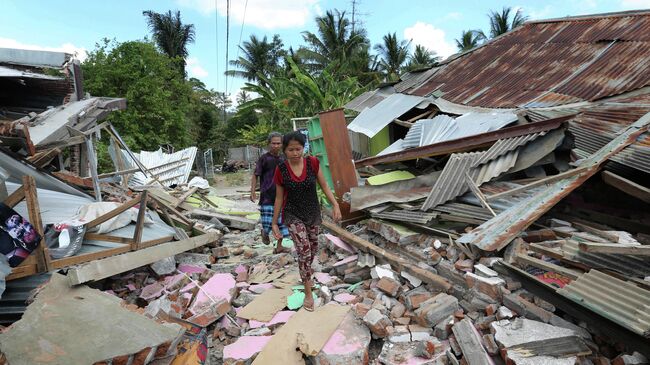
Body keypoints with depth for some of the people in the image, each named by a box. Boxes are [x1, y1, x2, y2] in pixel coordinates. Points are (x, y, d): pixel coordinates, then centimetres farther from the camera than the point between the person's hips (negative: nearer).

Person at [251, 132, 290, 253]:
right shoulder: (264, 158, -4)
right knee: (268, 222, -8)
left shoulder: (282, 160, 10)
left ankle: (279, 246, 17)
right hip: (267, 196, -5)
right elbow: (255, 176, -3)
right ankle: (264, 232, 26)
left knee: (282, 222, 6)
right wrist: (253, 192, -12)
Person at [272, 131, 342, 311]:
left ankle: (306, 269, 53)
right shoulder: (281, 169, -14)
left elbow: (324, 186, -4)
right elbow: (279, 197, -4)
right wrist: (275, 223, 0)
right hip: (293, 214, -3)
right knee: (304, 250, -14)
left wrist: (335, 204, -17)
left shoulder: (312, 162, -13)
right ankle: (308, 293, 0)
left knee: (313, 247, 20)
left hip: (313, 212, 3)